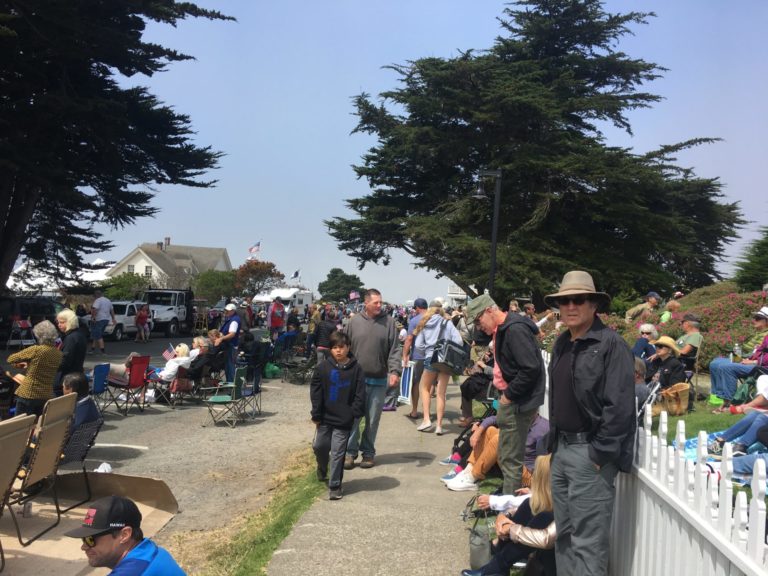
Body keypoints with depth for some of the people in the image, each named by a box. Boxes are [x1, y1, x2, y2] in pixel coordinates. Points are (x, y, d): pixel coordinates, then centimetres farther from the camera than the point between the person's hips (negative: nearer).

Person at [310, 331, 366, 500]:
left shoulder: (356, 369, -6)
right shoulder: (323, 367, -4)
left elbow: (360, 395, -3)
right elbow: (315, 392, -1)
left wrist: (355, 414, -8)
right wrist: (316, 415, -3)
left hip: (344, 420, -2)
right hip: (325, 417, 2)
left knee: (338, 453, 2)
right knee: (319, 446, 15)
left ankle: (335, 485, 13)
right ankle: (322, 471, 44)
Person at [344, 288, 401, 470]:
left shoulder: (388, 321, -1)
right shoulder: (355, 321, 1)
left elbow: (394, 349, -3)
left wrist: (394, 371, -14)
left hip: (379, 380, 0)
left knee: (373, 419, 9)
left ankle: (368, 452, 21)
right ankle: (350, 451, 15)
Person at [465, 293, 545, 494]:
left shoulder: (515, 329, -19)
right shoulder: (502, 329, 14)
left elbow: (531, 368, -26)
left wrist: (509, 395, -17)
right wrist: (506, 394, 9)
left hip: (519, 402, -10)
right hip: (510, 401, 10)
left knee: (510, 459, -2)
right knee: (507, 457, 17)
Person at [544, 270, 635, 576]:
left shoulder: (611, 344, -14)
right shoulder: (562, 343, 11)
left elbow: (619, 405, -18)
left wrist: (600, 454, -19)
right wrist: (554, 442, 15)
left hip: (591, 452, -8)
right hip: (561, 448, 8)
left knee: (587, 542, -2)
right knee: (565, 534, 18)